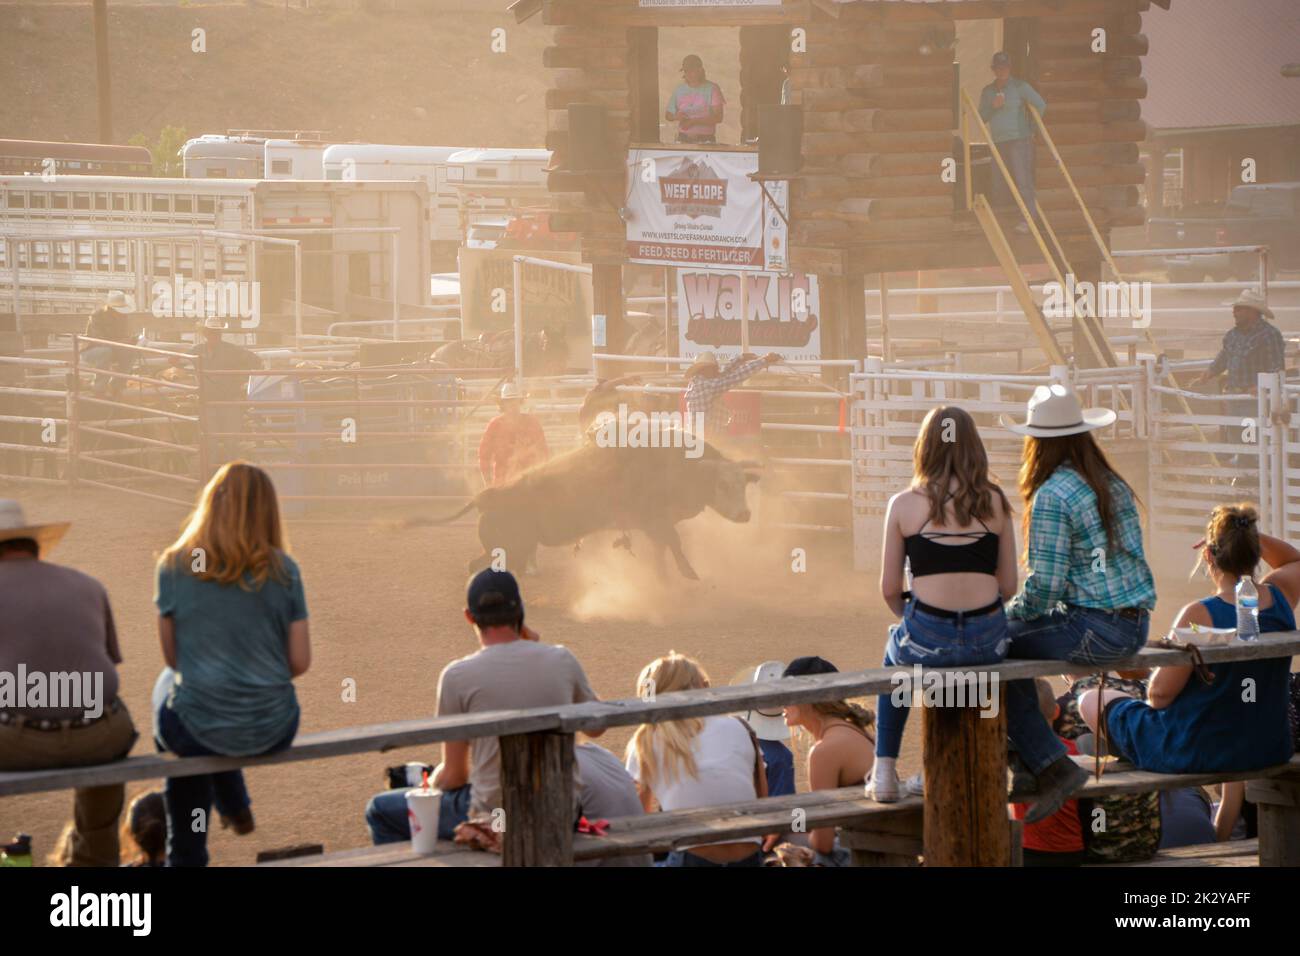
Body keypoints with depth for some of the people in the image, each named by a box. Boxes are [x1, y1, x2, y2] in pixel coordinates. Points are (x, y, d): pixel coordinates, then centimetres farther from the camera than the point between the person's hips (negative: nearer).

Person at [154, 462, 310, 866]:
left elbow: (172, 657, 0)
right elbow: (300, 661, -2)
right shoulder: (282, 570, -5)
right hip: (273, 730, 2)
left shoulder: (174, 566, -6)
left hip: (201, 730, -2)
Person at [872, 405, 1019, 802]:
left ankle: (884, 769, 29)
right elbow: (1008, 585, 7)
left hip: (927, 639, -2)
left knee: (895, 653, 36)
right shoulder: (994, 502, 4)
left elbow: (889, 588, 3)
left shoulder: (903, 505, 0)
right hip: (988, 641, 2)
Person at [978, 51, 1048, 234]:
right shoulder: (987, 92, 14)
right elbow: (982, 117, 12)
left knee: (1022, 179, -13)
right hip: (998, 142, 5)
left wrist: (1031, 129, 0)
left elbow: (1041, 105, -3)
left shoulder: (1020, 87, 0)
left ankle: (1029, 217, -13)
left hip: (1019, 139, -5)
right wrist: (993, 107, -7)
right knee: (999, 183, 3)